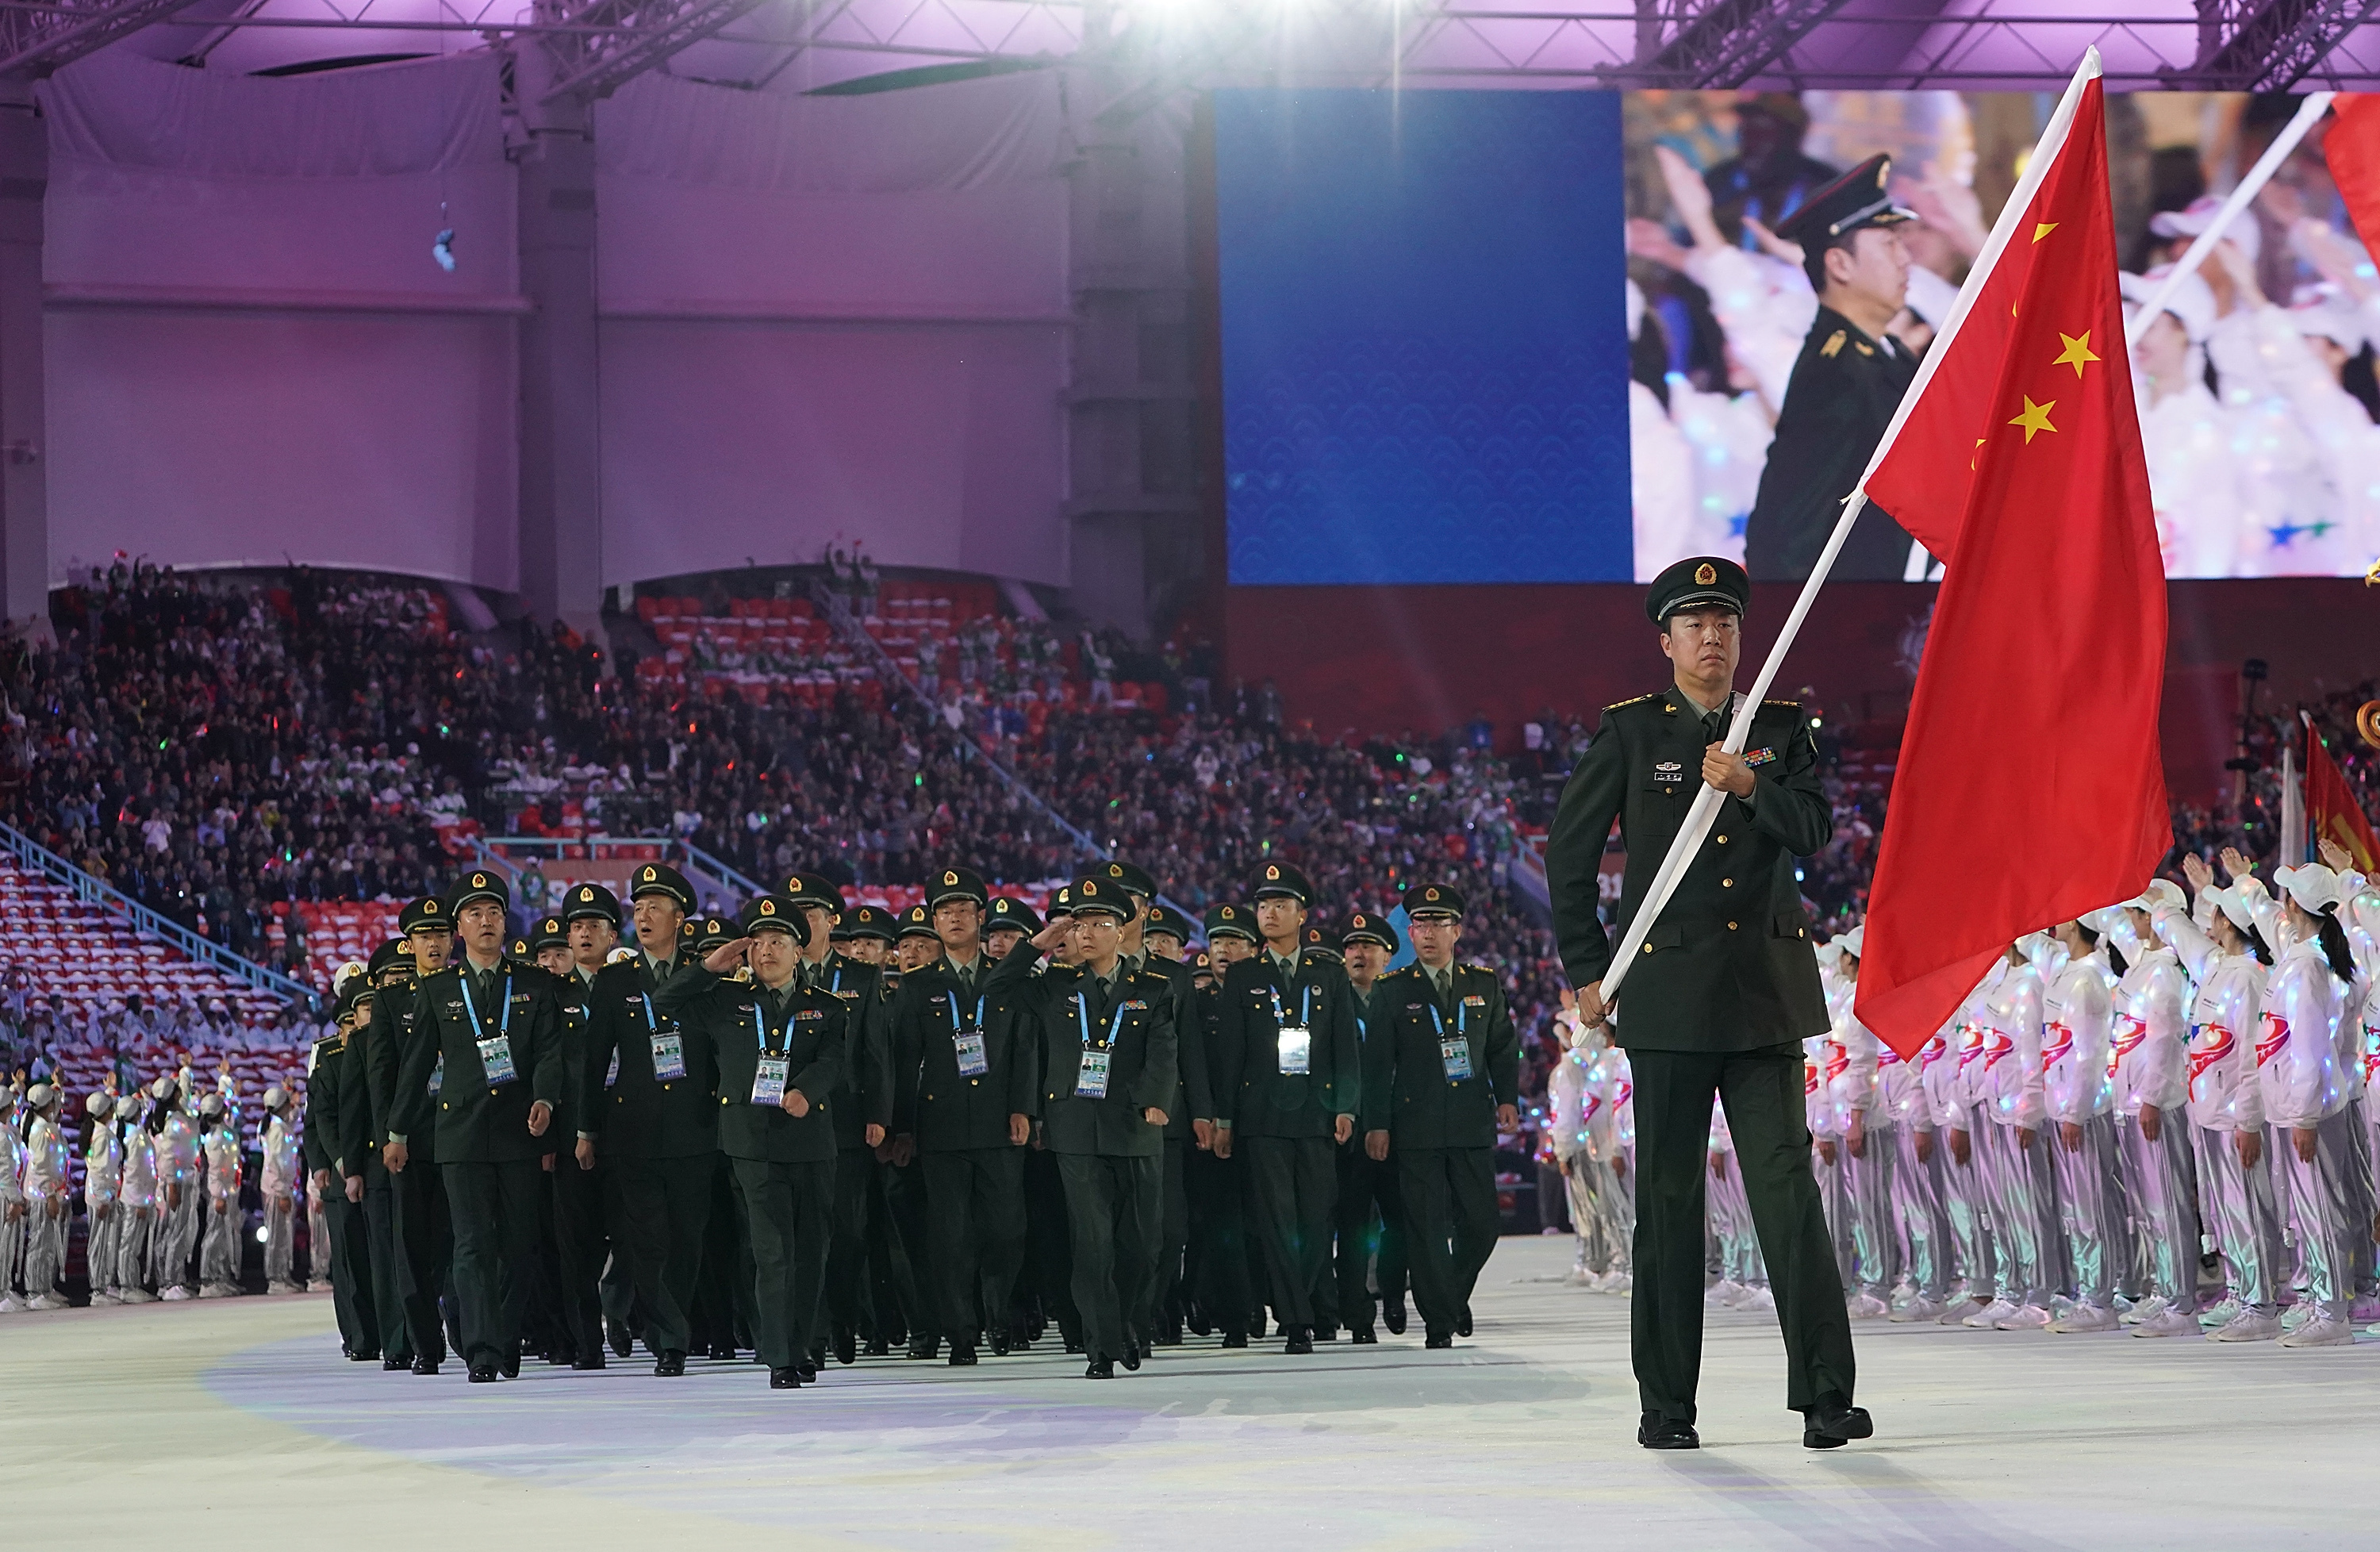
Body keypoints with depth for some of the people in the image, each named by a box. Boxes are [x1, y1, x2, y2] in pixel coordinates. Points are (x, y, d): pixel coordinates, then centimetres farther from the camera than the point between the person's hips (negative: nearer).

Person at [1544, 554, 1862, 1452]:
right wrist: (1587, 970, 5)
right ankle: (1666, 1404, 8)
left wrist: (1750, 785, -18)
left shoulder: (1782, 730, 12)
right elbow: (1570, 851, 8)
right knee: (1668, 1195, 2)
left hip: (1767, 990, 1)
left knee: (1788, 1183, -7)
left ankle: (1825, 1393, -9)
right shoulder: (1631, 731, 6)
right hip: (1668, 991, -1)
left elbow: (1814, 830, 0)